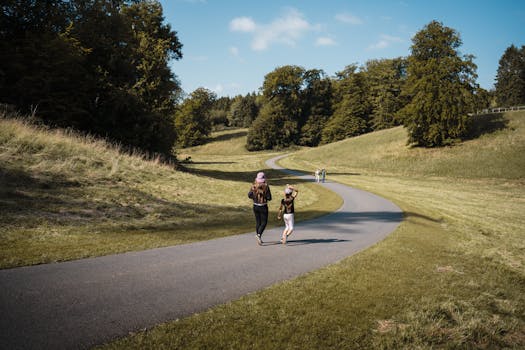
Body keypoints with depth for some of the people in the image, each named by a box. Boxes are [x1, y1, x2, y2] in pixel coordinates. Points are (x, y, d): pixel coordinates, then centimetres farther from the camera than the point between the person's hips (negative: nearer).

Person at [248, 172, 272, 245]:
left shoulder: (254, 186, -5)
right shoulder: (266, 187, -13)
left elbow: (249, 195, -11)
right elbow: (269, 198, -15)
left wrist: (255, 197, 7)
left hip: (255, 206, 4)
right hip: (263, 207, -4)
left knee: (258, 222, 15)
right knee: (264, 222, 6)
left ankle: (259, 239, 20)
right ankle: (259, 234, -18)